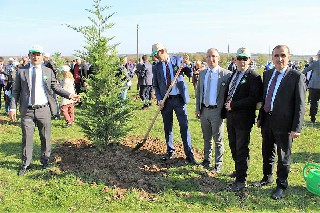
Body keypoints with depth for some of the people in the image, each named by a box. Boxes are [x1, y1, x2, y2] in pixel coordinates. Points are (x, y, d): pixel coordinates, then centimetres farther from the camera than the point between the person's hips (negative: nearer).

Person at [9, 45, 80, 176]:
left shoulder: (48, 71, 6)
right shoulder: (21, 72, 4)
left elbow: (56, 87, 9)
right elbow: (16, 91, 5)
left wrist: (69, 95, -6)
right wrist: (13, 108, -3)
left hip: (44, 110, 1)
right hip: (27, 111, 0)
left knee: (45, 137, 10)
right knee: (27, 138, 5)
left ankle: (45, 160, 28)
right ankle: (25, 164, 18)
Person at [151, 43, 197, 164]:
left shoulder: (178, 60, 1)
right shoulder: (156, 67, 5)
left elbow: (190, 74, 3)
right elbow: (155, 86, 8)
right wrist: (159, 99, -5)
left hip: (179, 98, -2)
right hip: (165, 100, 2)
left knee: (184, 126, -2)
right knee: (167, 127, 10)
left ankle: (189, 154, 5)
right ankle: (170, 151, 27)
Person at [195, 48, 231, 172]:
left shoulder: (226, 74, -8)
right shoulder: (202, 73, 8)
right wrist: (197, 108, 7)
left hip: (217, 111, -5)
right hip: (204, 110, 5)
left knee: (218, 140, 6)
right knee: (206, 138, 18)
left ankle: (218, 164, 19)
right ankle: (207, 159, 34)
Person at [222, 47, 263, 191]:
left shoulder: (254, 77, -12)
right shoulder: (233, 75, 12)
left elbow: (254, 98, -21)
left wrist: (233, 105, -20)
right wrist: (225, 111, 7)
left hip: (243, 119, -7)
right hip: (231, 116, 7)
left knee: (241, 149, -1)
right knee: (233, 146, 19)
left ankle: (241, 180, 9)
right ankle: (239, 170, 37)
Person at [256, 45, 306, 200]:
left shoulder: (297, 77, -11)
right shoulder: (267, 74, 7)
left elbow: (300, 105, -13)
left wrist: (296, 128, -16)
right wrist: (260, 117, 13)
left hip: (284, 124, -5)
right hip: (267, 121, 6)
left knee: (283, 157, 9)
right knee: (267, 153, 20)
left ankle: (281, 186, 26)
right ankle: (267, 178, 41)